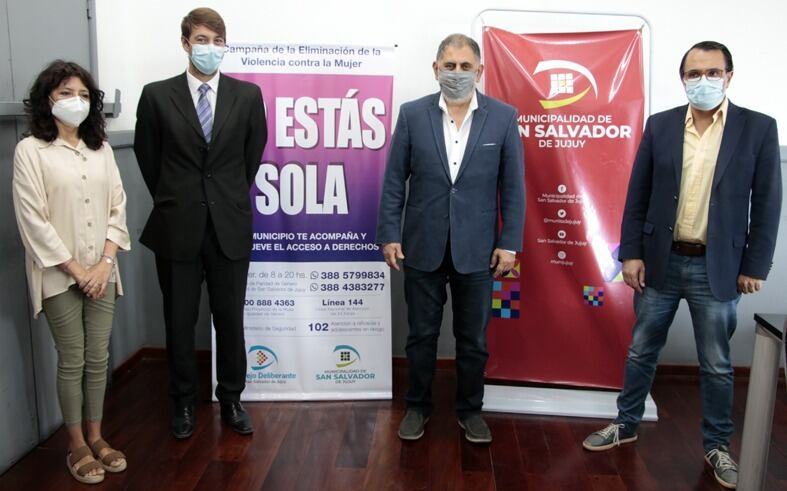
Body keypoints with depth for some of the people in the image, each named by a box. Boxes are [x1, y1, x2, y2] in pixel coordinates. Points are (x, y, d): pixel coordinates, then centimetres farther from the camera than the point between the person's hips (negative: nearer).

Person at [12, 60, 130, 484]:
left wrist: (105, 263, -7)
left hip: (102, 272, 4)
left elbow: (117, 207, 4)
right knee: (71, 362, 5)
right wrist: (76, 270, -13)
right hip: (60, 275, -4)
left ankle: (95, 436, 26)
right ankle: (76, 445, 21)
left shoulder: (101, 148, 7)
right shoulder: (30, 150, -6)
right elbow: (33, 220, -11)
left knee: (98, 359, 10)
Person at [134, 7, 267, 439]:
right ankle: (184, 402, 29)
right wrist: (172, 200, 13)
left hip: (230, 227, 0)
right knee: (179, 321, 11)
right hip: (177, 228, 0)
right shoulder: (157, 95, -2)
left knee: (230, 318, 9)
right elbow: (147, 156, 9)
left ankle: (231, 399, 26)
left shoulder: (247, 95, 0)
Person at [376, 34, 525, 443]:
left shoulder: (503, 117, -1)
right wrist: (389, 234, -3)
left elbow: (513, 186, 0)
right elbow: (394, 180, 1)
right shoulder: (413, 114, 0)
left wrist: (509, 243, -4)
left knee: (473, 339, 11)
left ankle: (469, 409, 30)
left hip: (476, 249, 0)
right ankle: (417, 406, 30)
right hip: (423, 245, 0)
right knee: (421, 335, 12)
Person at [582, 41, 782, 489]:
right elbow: (637, 196, 2)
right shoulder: (660, 125, 1)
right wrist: (631, 253, -3)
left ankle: (717, 445, 29)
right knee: (642, 352, 13)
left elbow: (767, 205, -2)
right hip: (661, 262, 2)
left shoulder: (758, 128, -4)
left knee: (717, 364, 11)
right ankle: (627, 424, 31)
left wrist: (754, 266, -5)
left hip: (717, 267, -1)